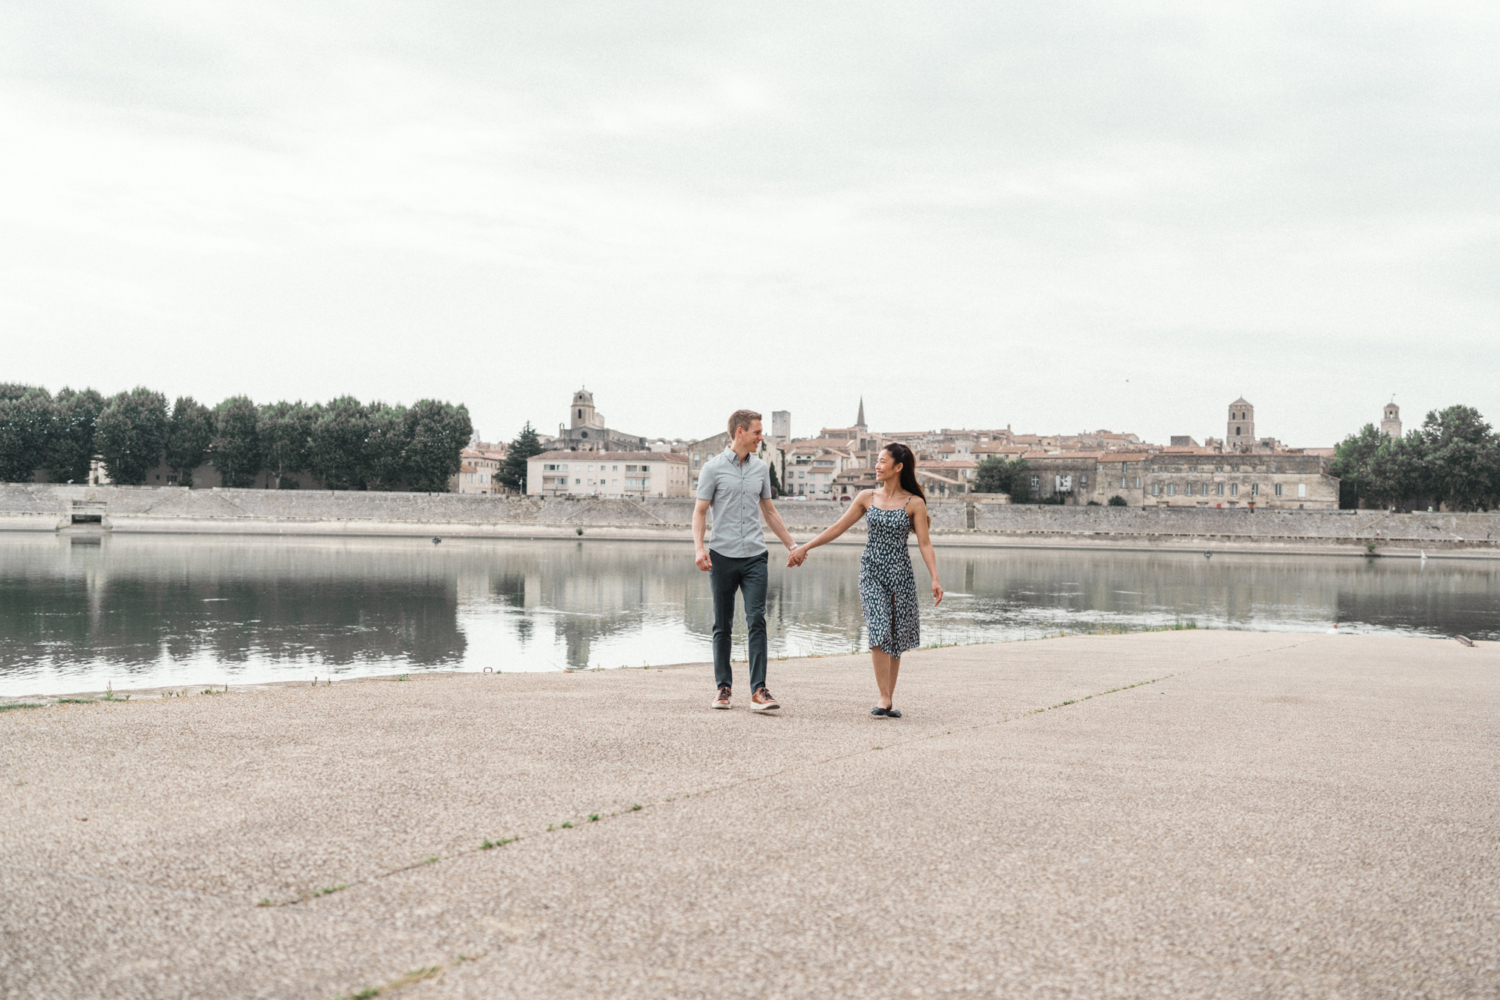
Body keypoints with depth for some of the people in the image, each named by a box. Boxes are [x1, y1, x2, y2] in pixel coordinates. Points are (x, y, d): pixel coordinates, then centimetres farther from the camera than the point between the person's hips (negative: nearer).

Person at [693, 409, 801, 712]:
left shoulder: (761, 468, 12)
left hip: (755, 556, 3)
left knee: (757, 621, -8)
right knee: (723, 625, 5)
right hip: (722, 556, -2)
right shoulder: (713, 468, -1)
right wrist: (699, 547, -17)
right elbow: (699, 511, -3)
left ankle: (758, 690, -11)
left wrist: (791, 544, 20)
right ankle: (723, 687, 15)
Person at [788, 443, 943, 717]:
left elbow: (924, 543, -5)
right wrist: (805, 548, 10)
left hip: (900, 573, -1)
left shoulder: (914, 503, -1)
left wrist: (935, 579, -15)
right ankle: (884, 697, -12)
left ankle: (889, 699, 12)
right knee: (879, 631, -14)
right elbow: (838, 528, 11)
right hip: (872, 571, 1)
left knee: (896, 636, 3)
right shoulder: (867, 497, 5)